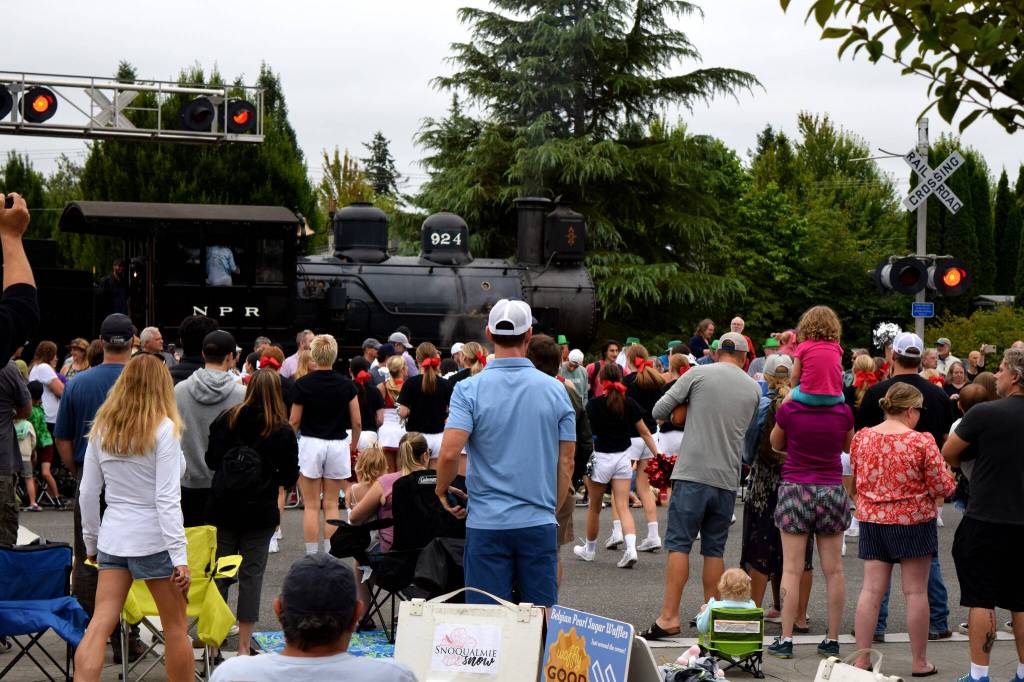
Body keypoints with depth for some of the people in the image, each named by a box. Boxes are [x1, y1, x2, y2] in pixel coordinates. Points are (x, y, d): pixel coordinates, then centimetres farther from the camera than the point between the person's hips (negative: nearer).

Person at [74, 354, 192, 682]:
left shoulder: (101, 428, 5)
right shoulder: (163, 429, -11)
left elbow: (87, 493, 8)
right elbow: (167, 499, -16)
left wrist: (91, 541, 20)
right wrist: (180, 556, -15)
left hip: (113, 536, 5)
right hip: (153, 539, -4)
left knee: (100, 624, 2)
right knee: (175, 626, 9)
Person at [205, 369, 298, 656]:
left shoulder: (226, 419, -4)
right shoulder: (283, 431, -9)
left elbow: (210, 461, 5)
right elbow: (290, 478, -4)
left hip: (223, 510, 2)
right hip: (260, 513, -2)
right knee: (251, 575, 6)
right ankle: (243, 647, 9)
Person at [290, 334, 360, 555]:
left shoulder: (303, 384, -7)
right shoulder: (347, 385, -2)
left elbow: (294, 421, -1)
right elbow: (357, 422, 1)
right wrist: (353, 445, 18)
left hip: (310, 444, -2)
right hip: (338, 445, 2)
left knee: (311, 506, 4)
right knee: (331, 505, 8)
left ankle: (311, 558, 3)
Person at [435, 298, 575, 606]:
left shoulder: (469, 389, -6)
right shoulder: (555, 390, 1)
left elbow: (450, 452, -16)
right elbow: (566, 462, 4)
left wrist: (442, 491, 3)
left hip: (487, 523, -2)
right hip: (540, 523, 2)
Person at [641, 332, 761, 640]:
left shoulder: (698, 374, 0)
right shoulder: (754, 388, 10)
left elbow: (659, 412, 1)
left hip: (692, 474, -3)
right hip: (728, 479, 3)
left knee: (679, 545, -2)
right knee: (714, 549, 11)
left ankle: (669, 617, -5)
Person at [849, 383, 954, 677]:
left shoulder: (861, 438, -1)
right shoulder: (922, 442, -15)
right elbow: (941, 487, -11)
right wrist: (951, 480, 10)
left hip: (872, 520, 4)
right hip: (913, 521, -4)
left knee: (871, 590, 6)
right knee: (916, 592, 5)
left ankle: (861, 659, 7)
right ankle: (919, 662, 13)